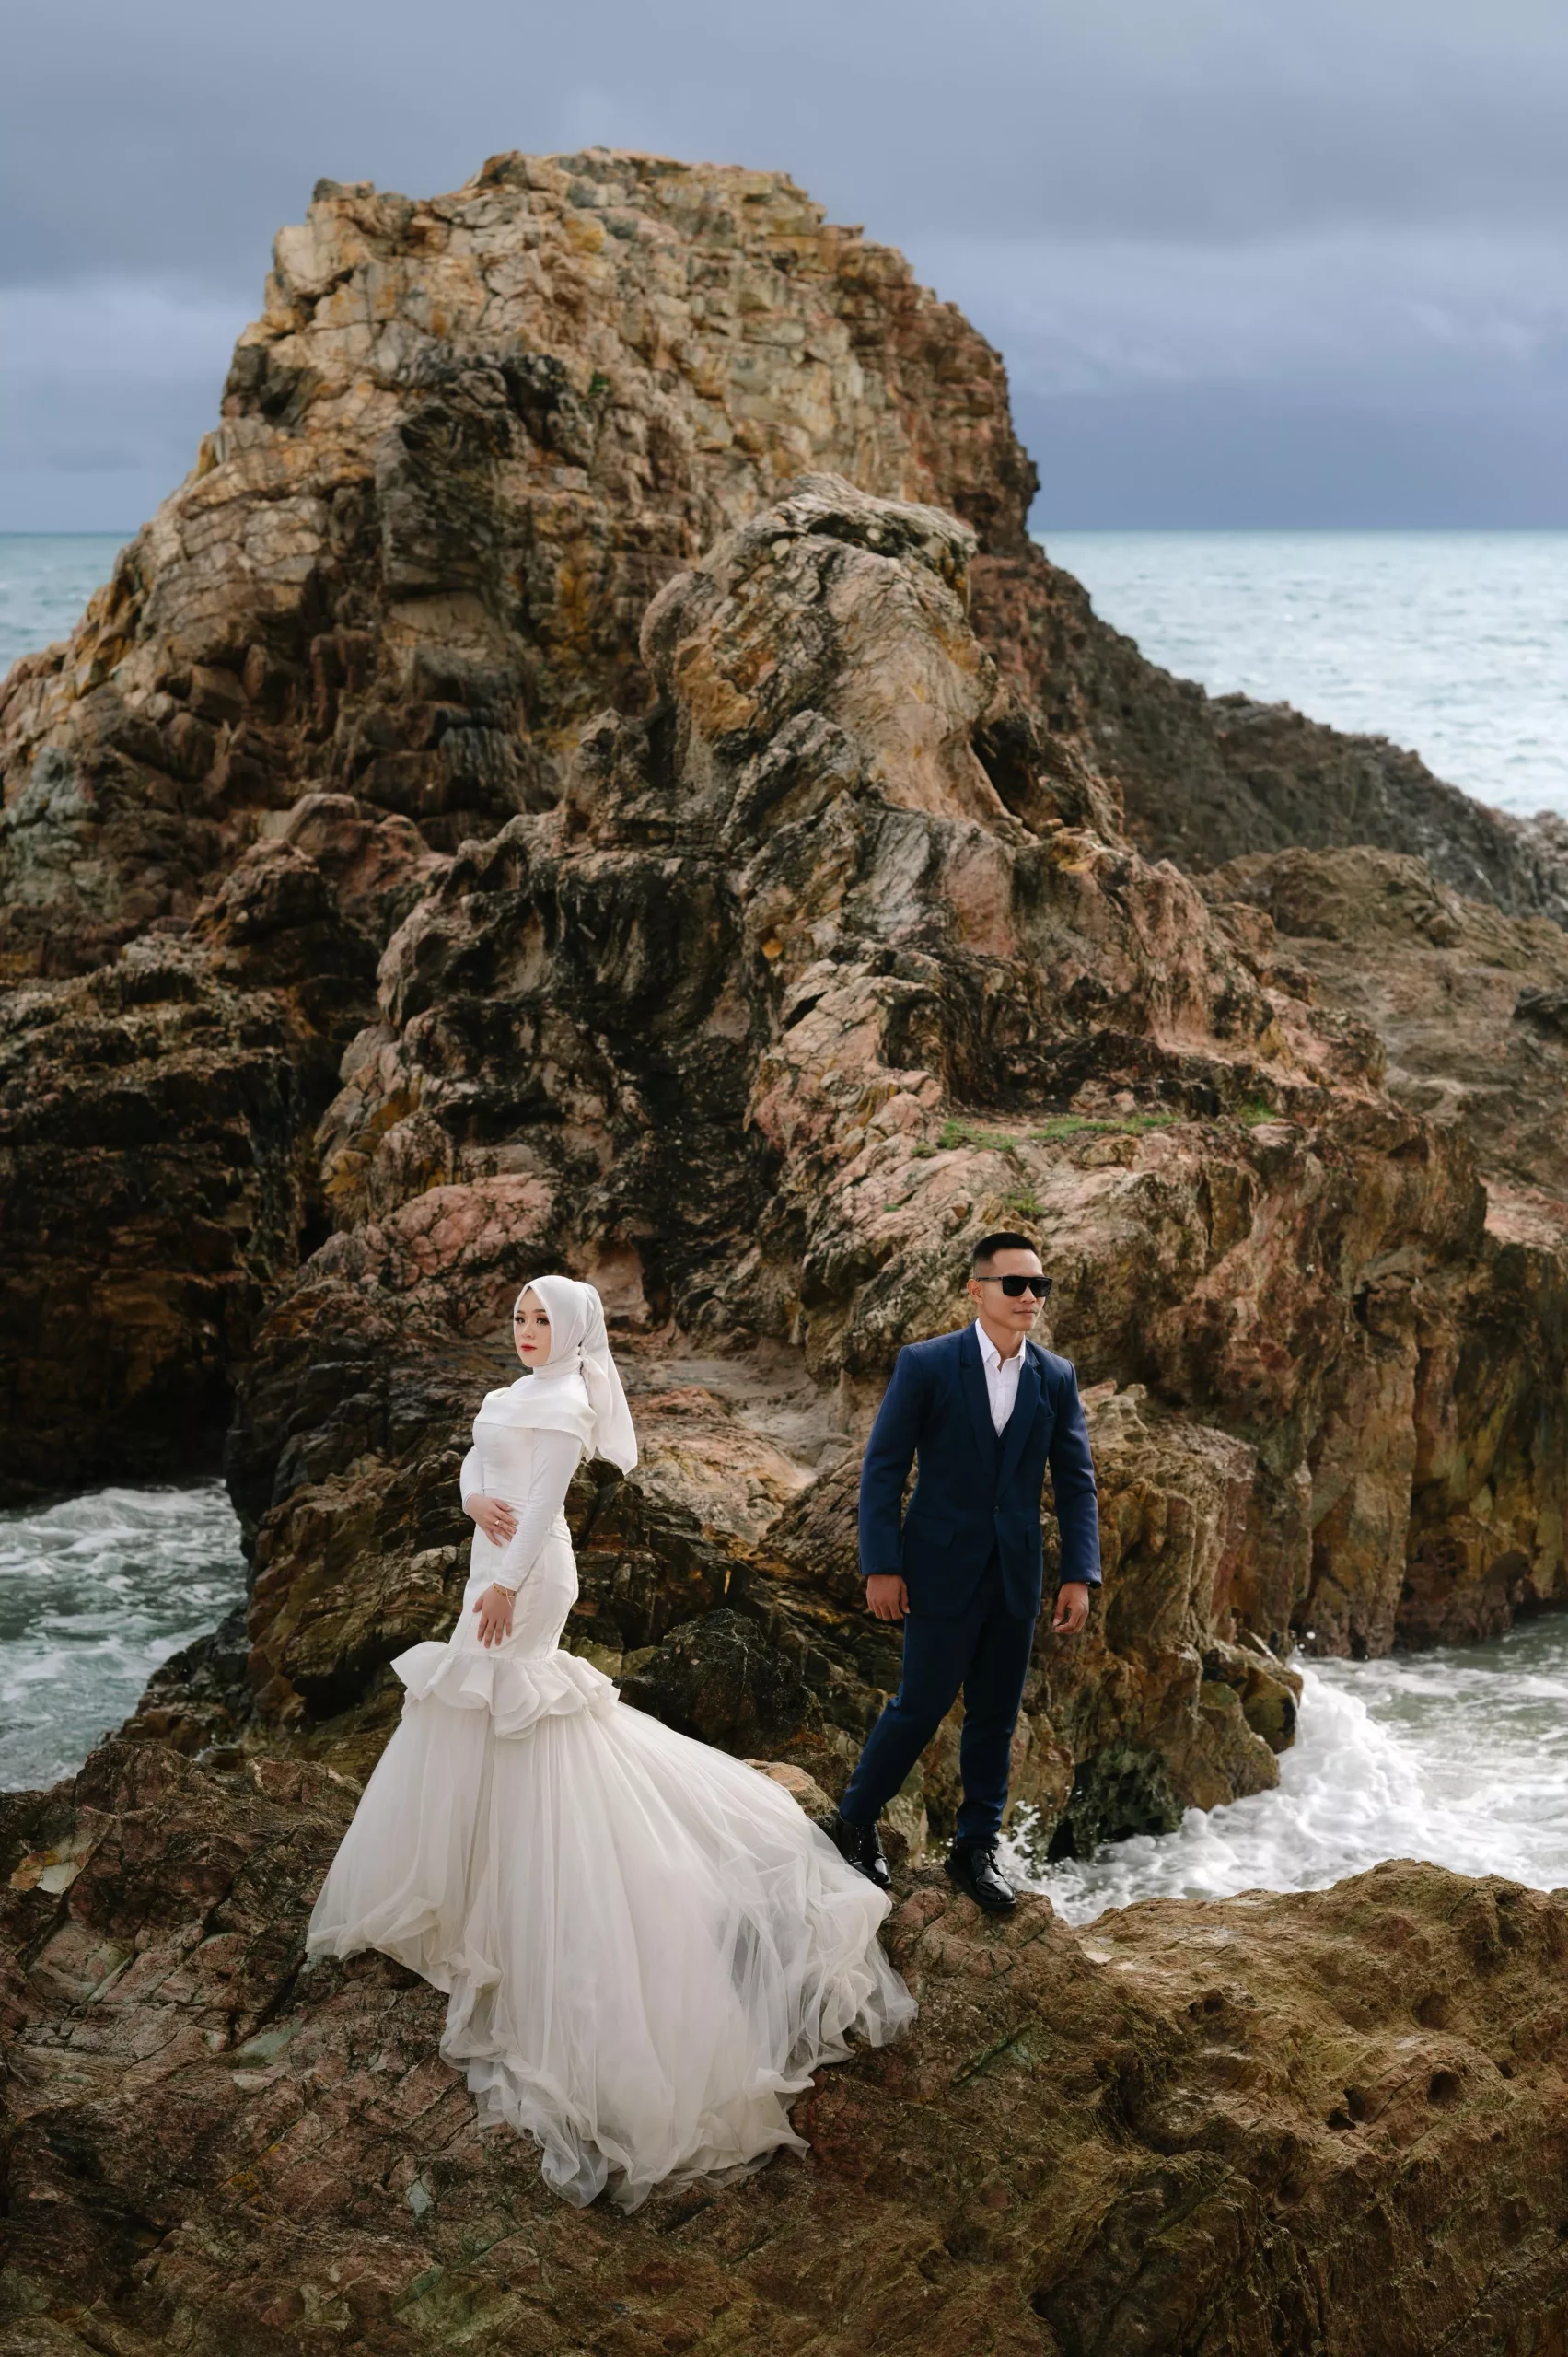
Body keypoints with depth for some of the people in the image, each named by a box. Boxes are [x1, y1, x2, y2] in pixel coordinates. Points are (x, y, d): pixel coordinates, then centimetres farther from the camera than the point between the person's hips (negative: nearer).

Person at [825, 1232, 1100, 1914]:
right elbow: (883, 1468, -7)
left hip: (1015, 1576, 4)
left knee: (996, 1715, 10)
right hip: (942, 1571, -4)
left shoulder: (1057, 1378, 4)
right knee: (923, 1704, 1)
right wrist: (880, 1567, -11)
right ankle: (853, 1824, 22)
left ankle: (976, 1849, 24)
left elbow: (1075, 1483, 5)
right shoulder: (925, 1365, -8)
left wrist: (1080, 1576, -3)